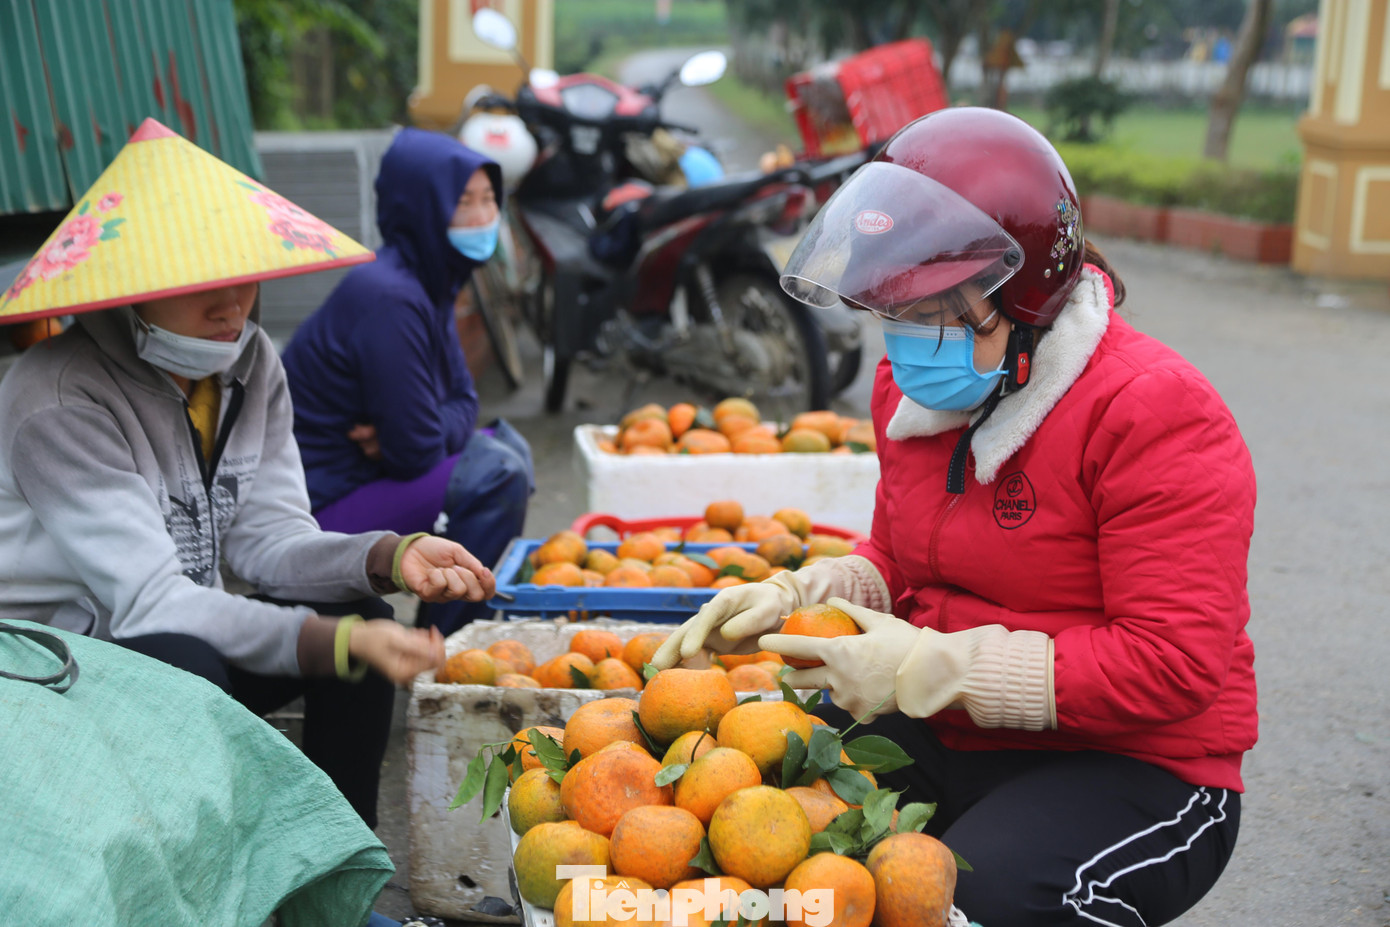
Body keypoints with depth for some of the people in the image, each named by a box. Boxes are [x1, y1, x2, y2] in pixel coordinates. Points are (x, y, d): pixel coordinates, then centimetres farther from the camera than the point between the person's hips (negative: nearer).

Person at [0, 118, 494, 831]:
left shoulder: (249, 362, -1)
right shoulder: (58, 400, -25)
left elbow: (267, 534, -5)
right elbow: (149, 599, -31)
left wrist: (391, 557, -25)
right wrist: (336, 641, -41)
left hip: (187, 644, 8)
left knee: (360, 614, -10)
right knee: (185, 666, -35)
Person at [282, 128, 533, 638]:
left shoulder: (429, 281, 8)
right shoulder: (389, 299, -23)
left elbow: (462, 400, 8)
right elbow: (415, 451, -24)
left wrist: (402, 436, -11)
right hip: (311, 514, -10)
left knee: (504, 440, 16)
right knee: (497, 474, -21)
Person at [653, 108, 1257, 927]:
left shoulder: (1155, 415, -18)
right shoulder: (916, 387, 7)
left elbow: (1173, 665, -23)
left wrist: (933, 669, -25)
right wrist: (793, 600, -4)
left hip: (1131, 767, -6)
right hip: (937, 737, 7)